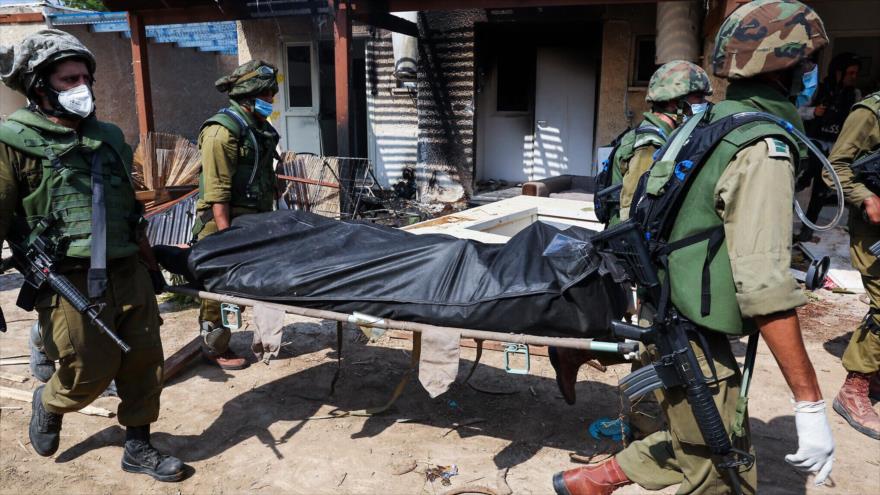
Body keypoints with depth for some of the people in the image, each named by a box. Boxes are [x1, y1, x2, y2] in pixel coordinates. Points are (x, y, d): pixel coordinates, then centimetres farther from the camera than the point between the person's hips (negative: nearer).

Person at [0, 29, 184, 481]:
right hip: (71, 281, -5)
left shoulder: (108, 137, 13)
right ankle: (48, 404, 38)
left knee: (145, 362, 8)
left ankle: (138, 448, 26)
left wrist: (149, 262, 22)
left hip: (128, 272, 6)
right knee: (90, 373, 2)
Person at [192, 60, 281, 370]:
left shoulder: (259, 128, 14)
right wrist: (226, 237, -21)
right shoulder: (223, 130, -15)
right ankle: (214, 348, 16)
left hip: (254, 222, 8)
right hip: (225, 222, -8)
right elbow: (217, 191, -19)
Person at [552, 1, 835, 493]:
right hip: (694, 340, -9)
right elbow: (766, 287, -26)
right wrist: (810, 402, -22)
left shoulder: (710, 124, 8)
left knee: (695, 450, 24)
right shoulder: (763, 147, -19)